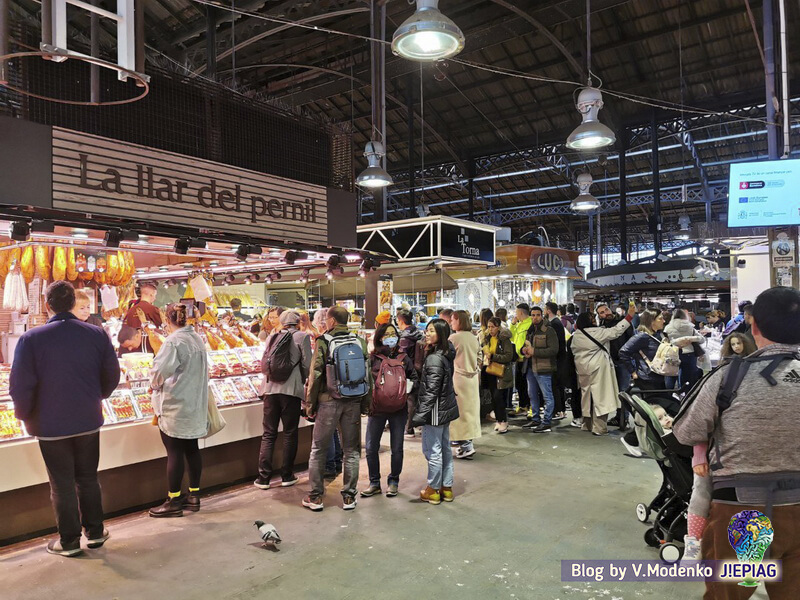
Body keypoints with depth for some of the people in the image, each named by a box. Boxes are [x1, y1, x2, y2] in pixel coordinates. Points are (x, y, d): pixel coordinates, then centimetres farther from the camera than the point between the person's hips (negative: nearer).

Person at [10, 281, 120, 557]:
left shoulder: (31, 338, -15)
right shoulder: (97, 334, -7)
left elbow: (20, 386, -14)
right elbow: (112, 376, 0)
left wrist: (25, 415, 5)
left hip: (51, 425, -2)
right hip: (88, 420, 3)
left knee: (62, 484, 11)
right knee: (88, 478, 18)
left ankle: (69, 541, 22)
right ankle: (95, 532, 28)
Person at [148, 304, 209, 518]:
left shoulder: (173, 341, -18)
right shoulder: (198, 339, 7)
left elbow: (160, 370, -22)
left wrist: (155, 384, -2)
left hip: (175, 406, -8)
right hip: (195, 404, 8)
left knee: (174, 452, 0)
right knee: (192, 448, 14)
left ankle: (174, 502, 9)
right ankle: (194, 496, 23)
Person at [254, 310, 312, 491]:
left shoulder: (272, 337, 11)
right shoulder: (302, 336, -1)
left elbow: (265, 364, 14)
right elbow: (307, 364, -4)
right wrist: (303, 381, 15)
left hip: (270, 388, 4)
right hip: (291, 389, -4)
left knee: (268, 434, 9)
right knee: (290, 433, 8)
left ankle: (263, 478, 9)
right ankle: (287, 476, 14)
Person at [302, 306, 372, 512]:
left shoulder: (323, 342, -8)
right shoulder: (360, 342, 2)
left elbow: (315, 375, -10)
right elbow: (368, 374, 4)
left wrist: (310, 404, 0)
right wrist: (365, 403, 12)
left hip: (328, 401, -3)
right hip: (354, 402, 3)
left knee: (319, 449, 11)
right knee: (351, 450, 12)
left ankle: (315, 497, 17)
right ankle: (349, 496, 17)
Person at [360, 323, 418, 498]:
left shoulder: (403, 357, 5)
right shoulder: (373, 358, -3)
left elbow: (414, 377, 13)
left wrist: (408, 387, -5)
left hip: (399, 408, 2)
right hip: (377, 408, -1)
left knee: (397, 448, 9)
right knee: (371, 447, 2)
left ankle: (393, 481, 27)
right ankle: (374, 483, 19)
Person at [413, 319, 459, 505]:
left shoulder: (434, 358, -21)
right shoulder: (445, 354, 7)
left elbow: (431, 390, -23)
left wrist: (421, 414, -20)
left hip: (435, 410, -10)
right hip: (446, 407, 10)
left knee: (432, 450, 3)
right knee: (444, 448, 16)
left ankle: (433, 490, 15)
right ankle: (447, 488, 27)